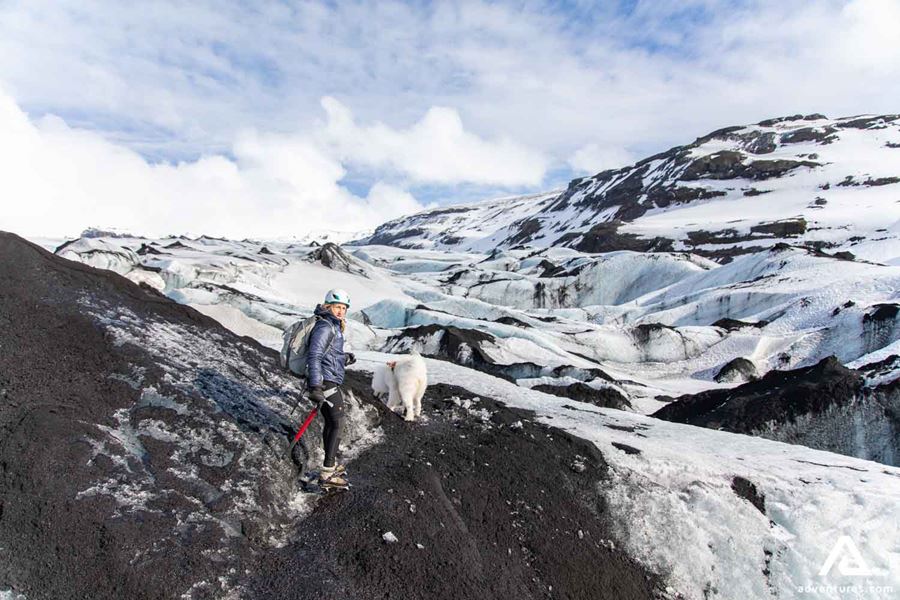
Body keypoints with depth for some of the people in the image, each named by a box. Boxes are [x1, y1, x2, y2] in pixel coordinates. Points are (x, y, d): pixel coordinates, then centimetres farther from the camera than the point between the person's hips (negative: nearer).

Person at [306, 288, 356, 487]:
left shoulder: (333, 327, 17)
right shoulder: (325, 327, -15)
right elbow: (314, 356, -23)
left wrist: (345, 358, 12)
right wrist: (315, 386, -28)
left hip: (330, 382, 10)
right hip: (326, 382, -10)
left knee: (330, 423, 17)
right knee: (337, 424, -7)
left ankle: (330, 465, 29)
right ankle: (328, 472, -4)